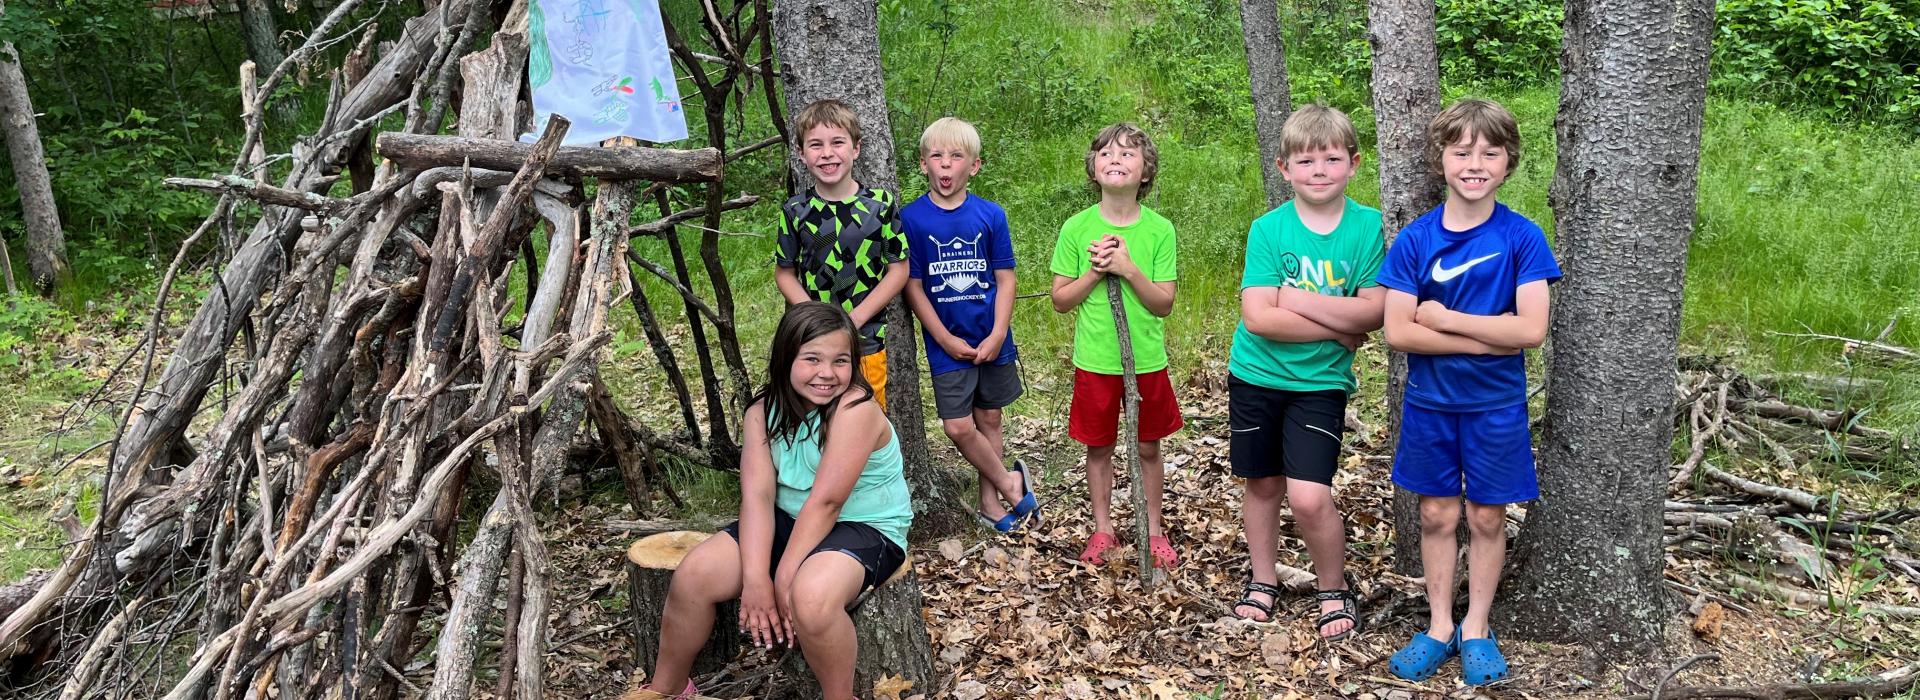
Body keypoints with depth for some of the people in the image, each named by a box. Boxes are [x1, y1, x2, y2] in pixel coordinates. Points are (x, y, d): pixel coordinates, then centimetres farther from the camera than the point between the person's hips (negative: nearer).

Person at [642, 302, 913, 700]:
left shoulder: (856, 409, -22)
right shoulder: (764, 412, -3)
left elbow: (825, 502, -25)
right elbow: (757, 496, -14)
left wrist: (785, 578, -24)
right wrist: (756, 579, -26)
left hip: (865, 528, -6)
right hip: (791, 521, 6)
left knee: (811, 595, -37)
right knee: (693, 577, -9)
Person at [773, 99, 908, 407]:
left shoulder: (880, 204, -5)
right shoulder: (795, 211, -2)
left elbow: (899, 269, -3)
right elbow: (784, 273, 4)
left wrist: (855, 318, -12)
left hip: (867, 339, 0)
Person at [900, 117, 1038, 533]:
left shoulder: (991, 215, -3)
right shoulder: (912, 218, -6)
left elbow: (1005, 278, 0)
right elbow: (912, 285, -5)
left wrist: (998, 335, -10)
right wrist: (947, 340, -10)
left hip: (992, 342, 1)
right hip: (947, 345, -1)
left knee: (989, 420, 11)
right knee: (959, 427, -6)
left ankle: (990, 503, 24)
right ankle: (1009, 482, 15)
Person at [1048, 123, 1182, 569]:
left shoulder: (1159, 229, -6)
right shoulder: (1077, 228, -5)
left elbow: (1164, 304, -8)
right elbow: (1060, 300, -1)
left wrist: (1128, 268, -21)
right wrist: (1095, 271, -16)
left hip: (1147, 360, 0)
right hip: (1095, 361, 0)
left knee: (1148, 448, 12)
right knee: (1099, 447, 12)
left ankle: (1153, 530, 27)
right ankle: (1102, 529, 27)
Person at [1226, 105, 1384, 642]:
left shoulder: (1369, 226, -7)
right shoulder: (1268, 229, -8)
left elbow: (1374, 311, -14)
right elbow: (1257, 316, -16)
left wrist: (1298, 300, -18)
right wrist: (1338, 327, -16)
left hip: (1321, 382, -1)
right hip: (1256, 375, 2)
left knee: (1309, 496, -12)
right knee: (1262, 483, 14)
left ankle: (1334, 591, 14)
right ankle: (1263, 582, 35)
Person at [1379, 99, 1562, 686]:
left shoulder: (1522, 238, -8)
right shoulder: (1414, 239, -6)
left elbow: (1531, 329, -17)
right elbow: (1397, 331, -13)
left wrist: (1445, 318, -16)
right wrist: (1490, 337, -17)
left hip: (1496, 404, -1)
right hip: (1429, 401, 1)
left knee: (1487, 517, 9)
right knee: (1437, 514, 10)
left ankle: (1476, 630, 25)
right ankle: (1440, 627, 24)